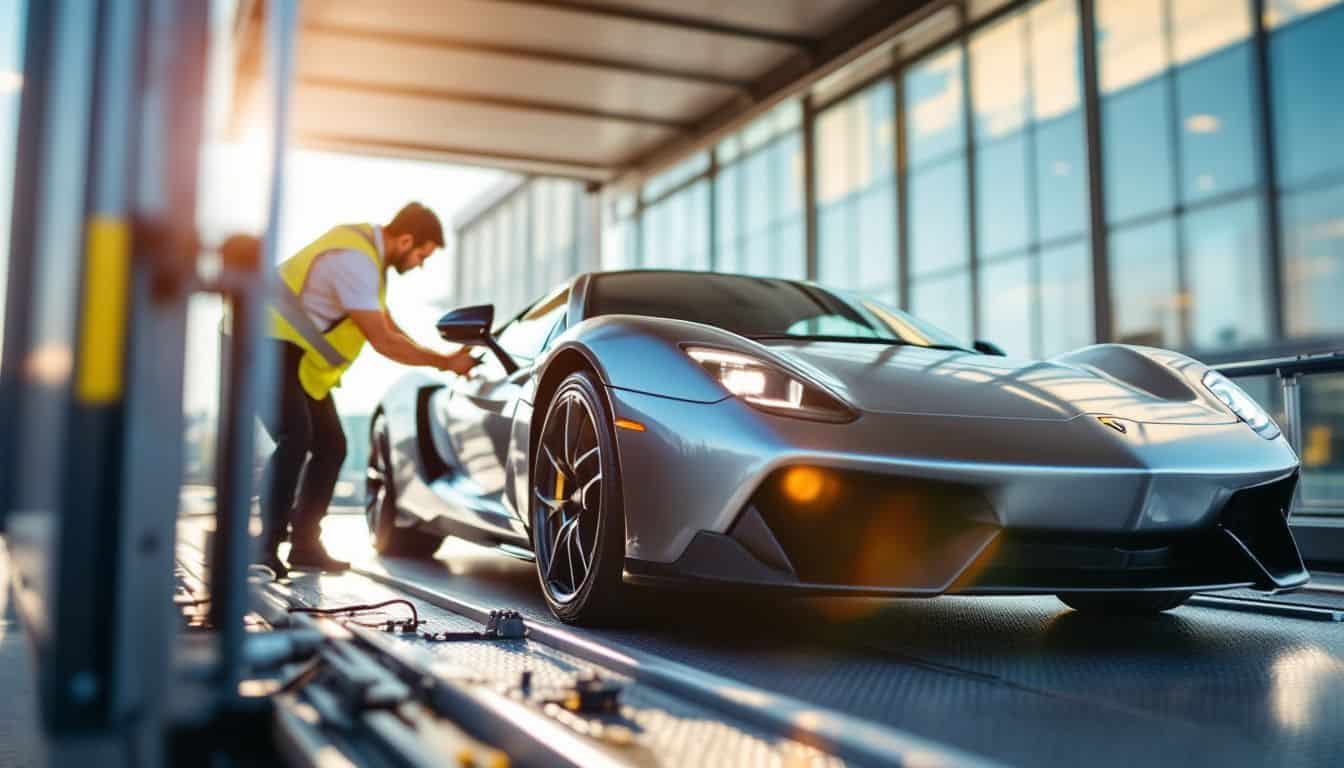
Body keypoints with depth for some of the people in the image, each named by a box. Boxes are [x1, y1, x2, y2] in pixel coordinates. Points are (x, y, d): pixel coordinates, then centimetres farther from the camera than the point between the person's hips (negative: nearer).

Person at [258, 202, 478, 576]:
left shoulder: (368, 248, 7)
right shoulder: (354, 261, -25)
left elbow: (386, 326, 15)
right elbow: (382, 341, -23)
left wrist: (439, 357, 6)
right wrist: (444, 362, -14)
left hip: (299, 356, 10)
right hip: (272, 348, -10)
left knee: (330, 446, 6)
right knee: (294, 440, -23)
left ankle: (304, 544, 12)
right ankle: (267, 547, -16)